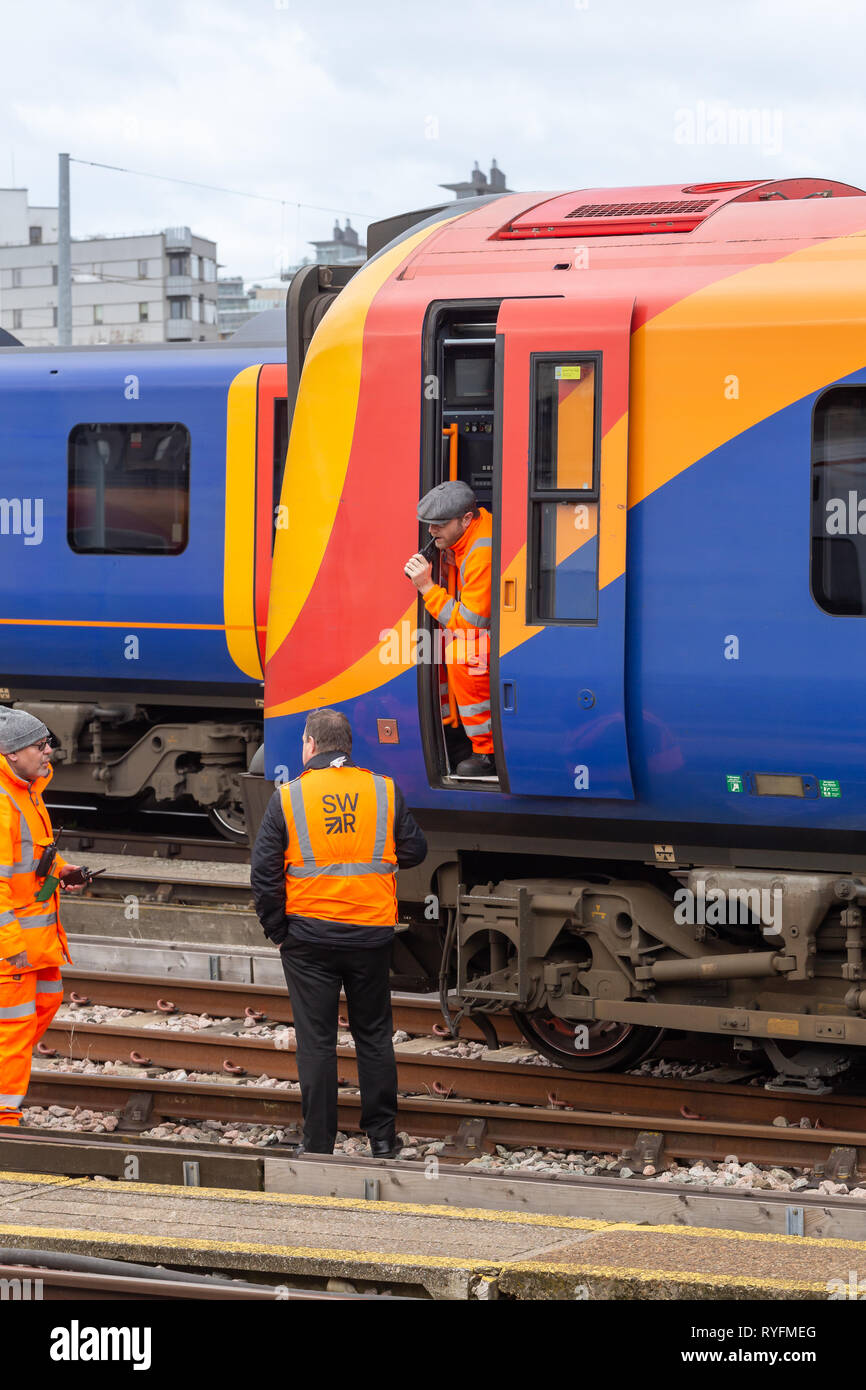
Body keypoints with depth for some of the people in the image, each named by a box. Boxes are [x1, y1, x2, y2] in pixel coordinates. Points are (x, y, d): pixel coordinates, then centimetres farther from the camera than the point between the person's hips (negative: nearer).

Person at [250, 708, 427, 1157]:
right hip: (372, 934, 2)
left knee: (316, 1041, 4)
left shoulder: (287, 798, -5)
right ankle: (383, 1140, 17)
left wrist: (275, 929, 6)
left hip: (309, 935, -2)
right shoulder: (385, 792, -1)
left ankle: (318, 1146, 7)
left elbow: (264, 873, -5)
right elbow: (414, 851, 7)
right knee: (374, 1035, 13)